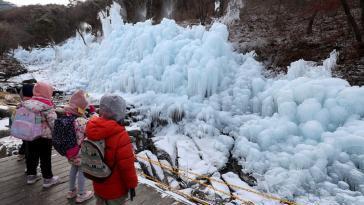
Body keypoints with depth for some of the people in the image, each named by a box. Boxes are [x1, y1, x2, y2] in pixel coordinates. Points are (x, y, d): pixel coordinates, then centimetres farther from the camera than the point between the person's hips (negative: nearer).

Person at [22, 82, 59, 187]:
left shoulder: (26, 104, 2)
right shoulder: (47, 106, -20)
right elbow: (53, 122, -18)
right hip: (44, 136, -7)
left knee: (31, 155, 19)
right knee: (45, 158, 5)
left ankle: (31, 175, 34)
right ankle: (47, 179, 16)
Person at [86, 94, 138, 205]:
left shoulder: (93, 129, -11)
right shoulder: (120, 136, -31)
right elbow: (126, 164, -25)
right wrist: (132, 184, -10)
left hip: (98, 185, 6)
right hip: (116, 188, -6)